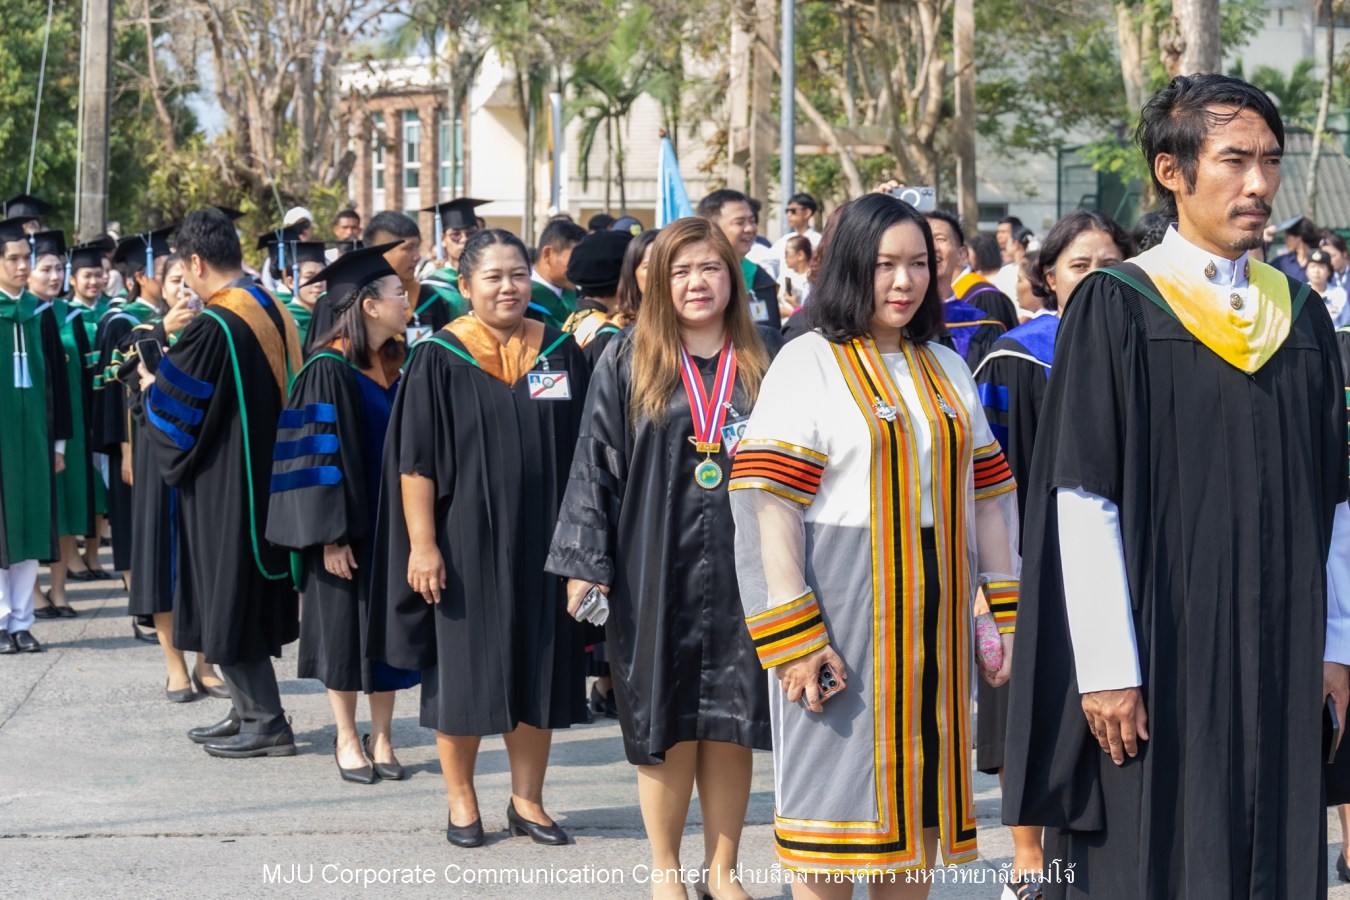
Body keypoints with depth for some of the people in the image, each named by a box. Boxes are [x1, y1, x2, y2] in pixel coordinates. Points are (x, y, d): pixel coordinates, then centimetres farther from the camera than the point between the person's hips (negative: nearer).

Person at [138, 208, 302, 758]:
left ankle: (264, 722, 2)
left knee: (228, 601, 0)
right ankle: (251, 713, 22)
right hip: (270, 476, 9)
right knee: (252, 602, 16)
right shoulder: (275, 313, 5)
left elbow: (176, 411, -16)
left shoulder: (213, 327, -20)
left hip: (225, 486, -8)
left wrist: (150, 387, 7)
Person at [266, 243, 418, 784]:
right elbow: (317, 453, -15)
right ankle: (347, 739, 14)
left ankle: (381, 737, 16)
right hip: (348, 526, -6)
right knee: (346, 628, 3)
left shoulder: (398, 366, 8)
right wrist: (330, 535, -18)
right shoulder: (329, 371, -13)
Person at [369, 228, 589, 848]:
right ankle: (460, 801, 17)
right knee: (463, 668, 5)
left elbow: (581, 453, 9)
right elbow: (415, 460, -8)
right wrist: (422, 544, -14)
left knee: (539, 669, 8)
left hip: (541, 540, 3)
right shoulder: (439, 360, -6)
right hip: (465, 539, -3)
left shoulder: (560, 354, 4)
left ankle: (527, 800, 19)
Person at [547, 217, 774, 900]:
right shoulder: (628, 363, 2)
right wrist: (585, 563, -7)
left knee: (731, 726, 5)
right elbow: (596, 461, 0)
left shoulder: (760, 368, 7)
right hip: (655, 573, -1)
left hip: (739, 572, 2)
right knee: (665, 723, 3)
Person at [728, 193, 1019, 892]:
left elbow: (987, 494, 15)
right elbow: (767, 503, -13)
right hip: (844, 600, -5)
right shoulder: (807, 363, -6)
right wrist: (793, 638, -19)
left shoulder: (946, 369, 13)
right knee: (839, 789, -2)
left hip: (936, 608, 5)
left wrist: (1004, 613, 7)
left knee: (920, 792, 8)